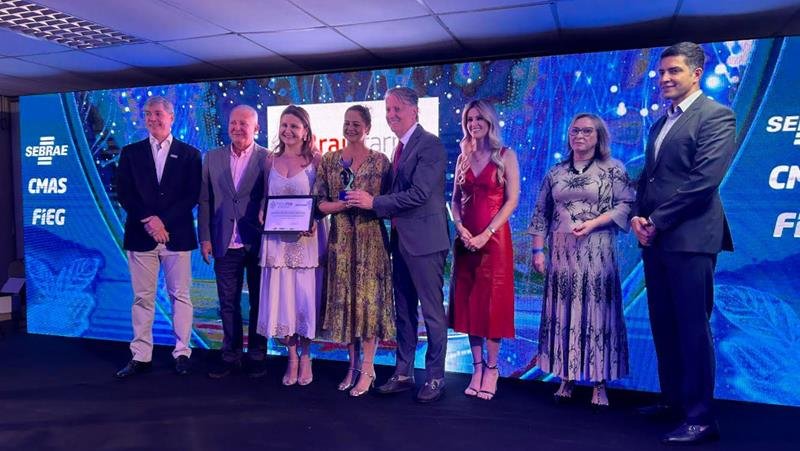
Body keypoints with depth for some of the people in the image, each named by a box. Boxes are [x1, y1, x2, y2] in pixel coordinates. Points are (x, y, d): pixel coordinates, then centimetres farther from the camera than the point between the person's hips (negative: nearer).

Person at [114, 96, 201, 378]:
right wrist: (148, 220, -11)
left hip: (177, 235, -1)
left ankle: (182, 352, 13)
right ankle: (140, 356, 13)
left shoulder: (189, 154, 6)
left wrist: (162, 220, -12)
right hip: (140, 235, 1)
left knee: (180, 296, 4)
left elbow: (193, 196, -2)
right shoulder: (131, 152, 10)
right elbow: (123, 193, 3)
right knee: (142, 298, 6)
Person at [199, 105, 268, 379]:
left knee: (259, 302, 9)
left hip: (258, 242, -3)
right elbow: (204, 200, 7)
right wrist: (205, 238, 3)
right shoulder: (212, 158, 7)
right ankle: (230, 356, 23)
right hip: (225, 243, 3)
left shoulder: (268, 158, -3)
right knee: (228, 303, 10)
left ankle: (257, 356, 22)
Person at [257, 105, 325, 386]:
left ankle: (305, 358, 18)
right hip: (277, 239, 3)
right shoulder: (271, 161, 10)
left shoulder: (315, 160, -1)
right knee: (281, 296, 5)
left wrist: (314, 220, -17)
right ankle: (292, 358, 19)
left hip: (306, 237, -3)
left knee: (305, 296, 2)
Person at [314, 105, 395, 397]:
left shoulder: (380, 161, 2)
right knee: (344, 299, 7)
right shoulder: (328, 161, 8)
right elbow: (320, 203, 3)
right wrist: (344, 203, -13)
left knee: (369, 298, -1)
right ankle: (353, 365, 21)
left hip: (371, 239, -2)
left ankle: (367, 370, 9)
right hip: (341, 239, 3)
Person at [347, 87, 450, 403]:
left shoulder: (429, 145, -12)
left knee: (432, 311, 2)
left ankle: (435, 377, 16)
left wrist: (374, 202, -15)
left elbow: (419, 193, -21)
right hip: (401, 240, 9)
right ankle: (403, 373, 26)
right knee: (403, 311, 15)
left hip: (424, 241, -9)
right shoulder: (401, 148, 16)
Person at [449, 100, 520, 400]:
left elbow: (512, 200, -7)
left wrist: (486, 234, -15)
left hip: (494, 237, -4)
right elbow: (455, 199, 10)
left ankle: (491, 368, 12)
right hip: (465, 239, 4)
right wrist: (460, 227, -8)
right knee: (468, 301, 6)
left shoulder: (506, 156, -1)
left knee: (492, 302, 0)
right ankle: (477, 367, 17)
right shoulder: (463, 157, 12)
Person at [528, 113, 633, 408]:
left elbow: (626, 205, -5)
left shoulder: (613, 169, 3)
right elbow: (541, 213, 10)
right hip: (561, 254, 3)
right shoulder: (555, 173, 12)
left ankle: (600, 384, 10)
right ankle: (566, 378, 17)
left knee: (596, 313, 1)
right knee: (562, 313, 6)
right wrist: (538, 250, 2)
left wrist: (593, 223, -16)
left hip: (596, 253, -3)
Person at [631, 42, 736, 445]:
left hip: (690, 239, -8)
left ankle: (700, 418, 6)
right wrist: (638, 216, 1)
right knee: (663, 327, 13)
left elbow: (704, 180, -15)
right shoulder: (660, 123, 20)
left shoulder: (716, 116, -5)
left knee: (692, 329, -4)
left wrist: (656, 221, -14)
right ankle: (673, 400, 26)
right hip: (655, 240, 8)